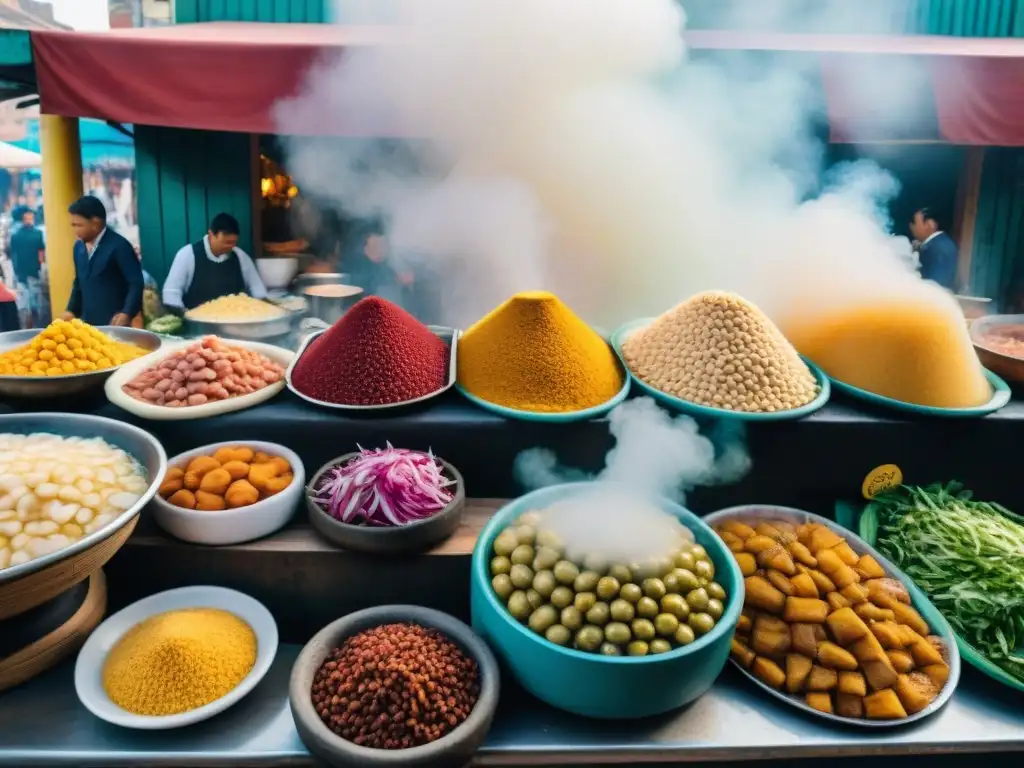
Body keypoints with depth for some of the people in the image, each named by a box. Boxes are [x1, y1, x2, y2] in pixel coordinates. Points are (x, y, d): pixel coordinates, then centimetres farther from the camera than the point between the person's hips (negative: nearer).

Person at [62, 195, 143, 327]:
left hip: (113, 323, -7)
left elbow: (136, 283, -16)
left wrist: (127, 313, -27)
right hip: (87, 323, 7)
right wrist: (72, 311, 12)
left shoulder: (119, 246, -11)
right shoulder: (79, 247, 12)